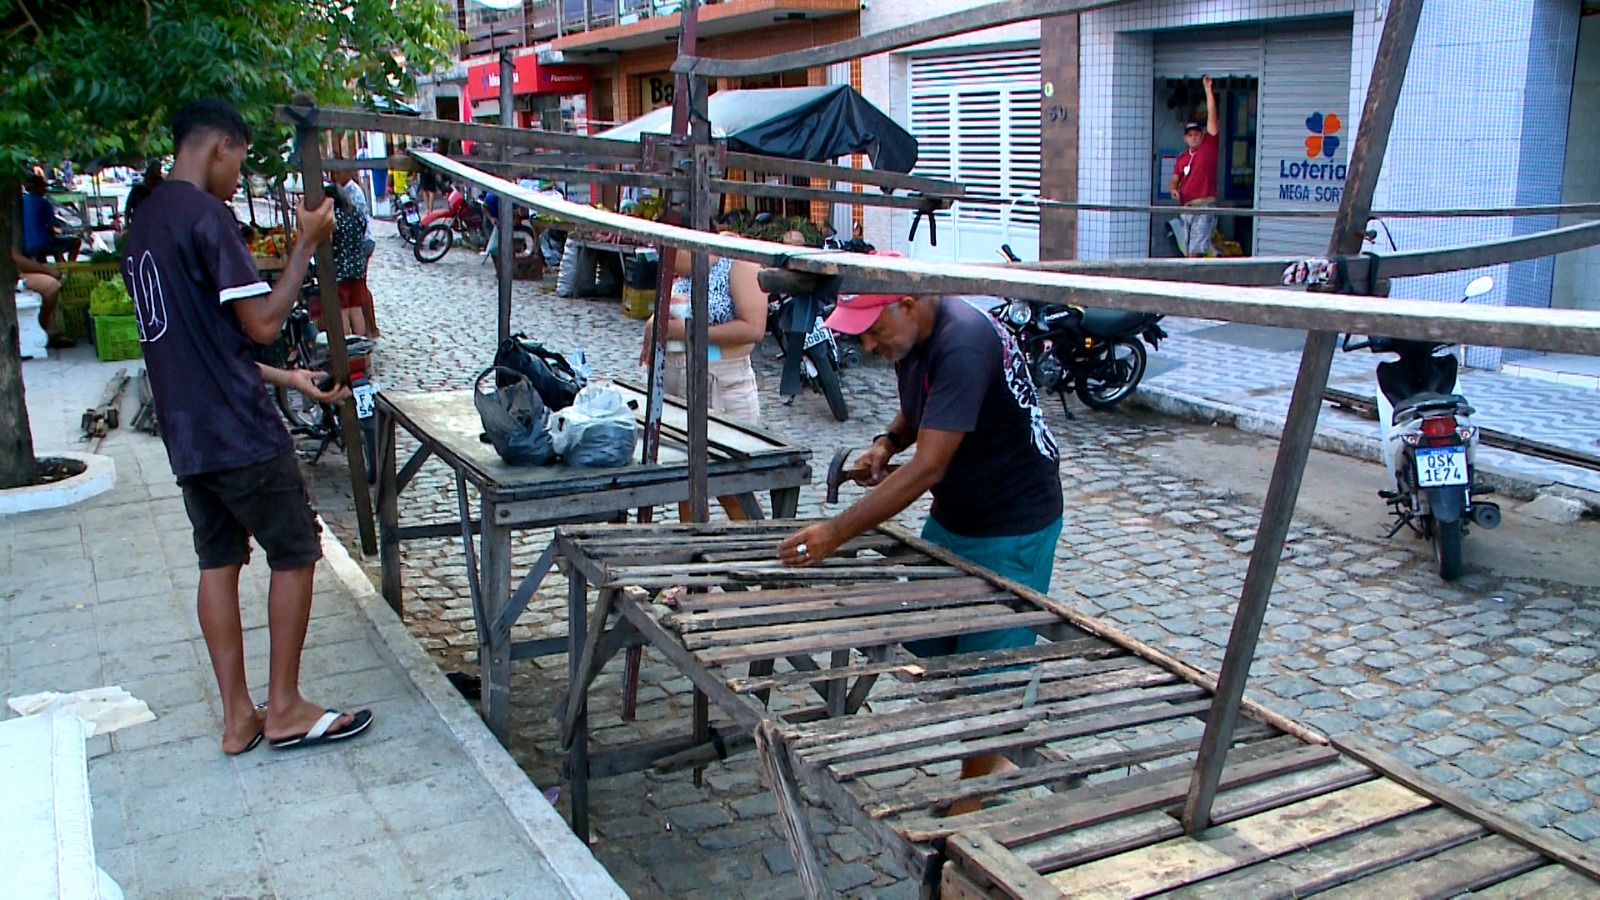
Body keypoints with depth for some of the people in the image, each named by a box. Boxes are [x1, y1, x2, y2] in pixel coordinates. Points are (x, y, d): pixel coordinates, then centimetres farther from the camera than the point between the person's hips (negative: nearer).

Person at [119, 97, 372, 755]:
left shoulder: (144, 223, 14)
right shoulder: (207, 216, -15)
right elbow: (263, 323, -17)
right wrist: (307, 245, -8)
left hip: (185, 432, 9)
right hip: (240, 430, -9)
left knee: (218, 562, 12)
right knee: (296, 553, 3)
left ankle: (237, 717, 17)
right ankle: (285, 708, 9)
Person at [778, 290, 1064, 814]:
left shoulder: (962, 344, -30)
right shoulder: (912, 337, -2)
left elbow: (927, 467, -35)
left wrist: (835, 534, -36)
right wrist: (887, 442, -3)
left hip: (1013, 526, -9)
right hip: (952, 515, 9)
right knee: (923, 645, 12)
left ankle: (972, 800, 15)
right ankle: (992, 764, 30)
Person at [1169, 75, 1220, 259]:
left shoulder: (1209, 146, 2)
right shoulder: (1182, 158, 15)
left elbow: (1212, 116, -2)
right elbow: (1174, 180, 18)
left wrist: (1208, 89, -4)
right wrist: (1173, 190, -7)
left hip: (1205, 207, -6)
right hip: (1186, 208, 6)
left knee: (1196, 252, -13)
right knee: (1190, 253, 9)